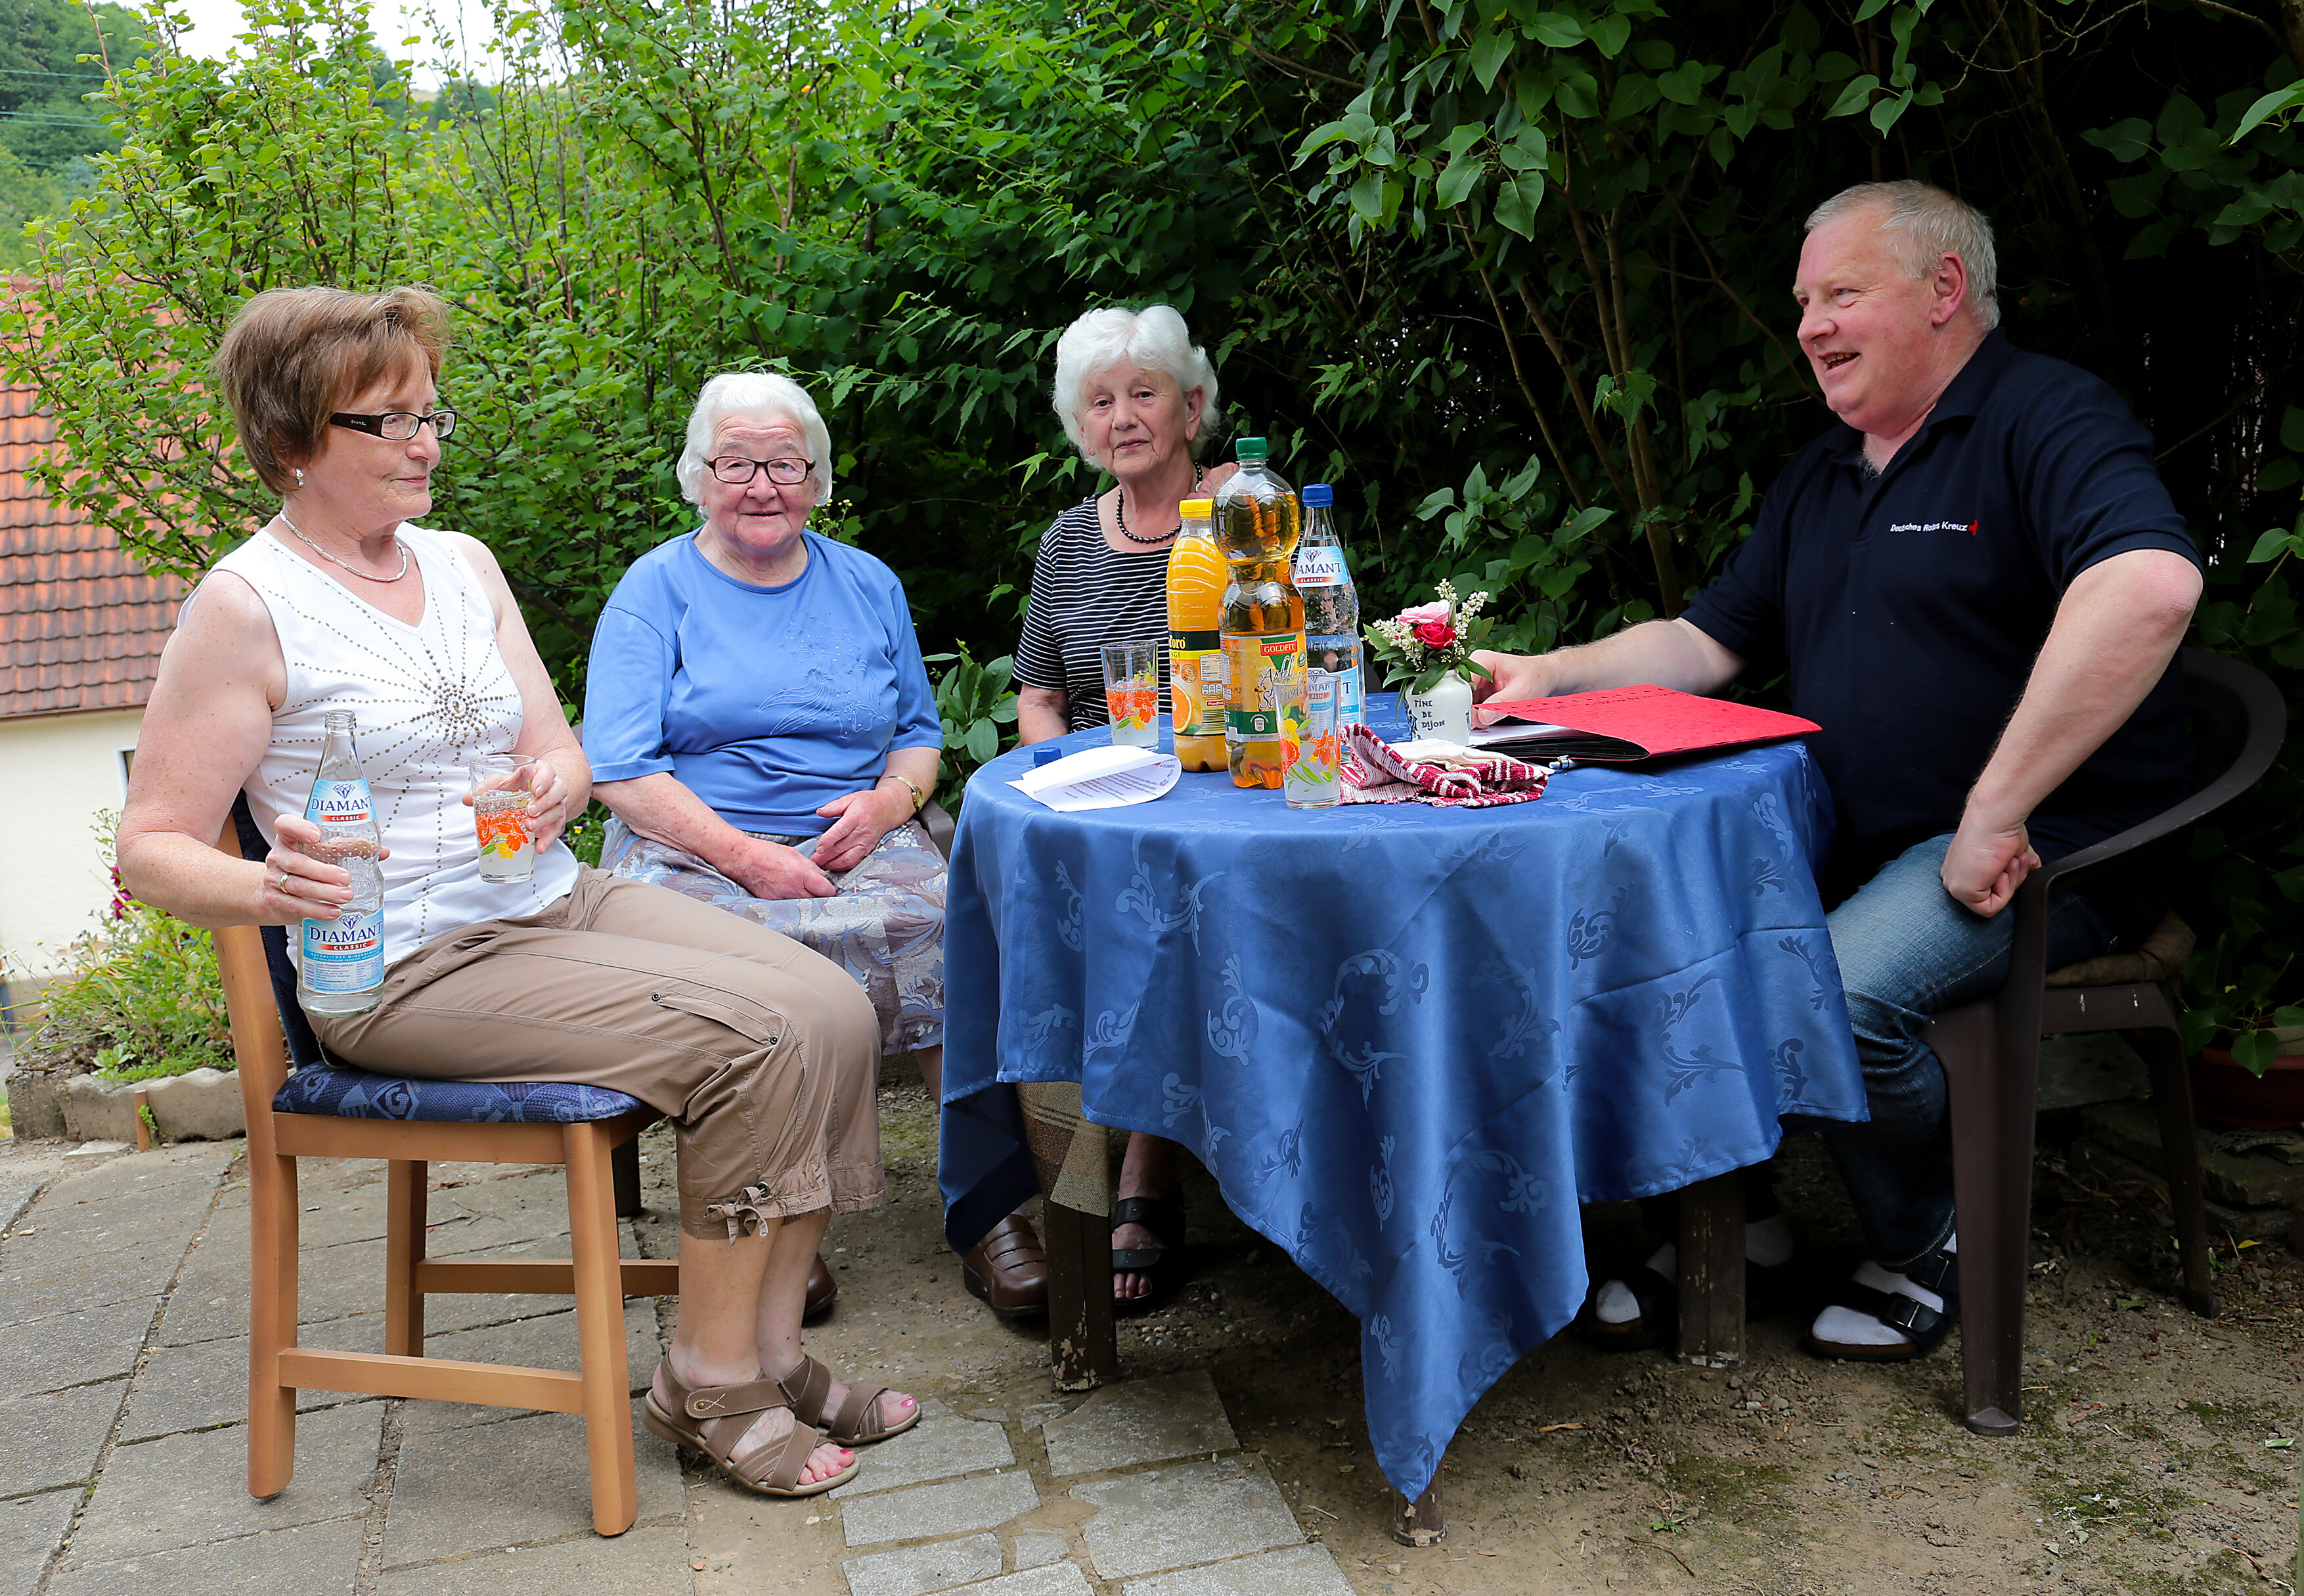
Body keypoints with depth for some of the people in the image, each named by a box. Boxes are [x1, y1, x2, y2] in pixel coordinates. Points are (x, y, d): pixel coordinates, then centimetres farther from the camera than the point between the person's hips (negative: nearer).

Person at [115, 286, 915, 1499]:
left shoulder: (463, 563, 12)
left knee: (832, 1007, -11)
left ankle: (766, 1347, 0)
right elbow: (152, 848, -9)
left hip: (556, 902, 7)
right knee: (758, 1037, -23)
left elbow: (562, 752, 10)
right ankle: (706, 1384, -6)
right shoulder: (246, 606, -9)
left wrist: (554, 788, -14)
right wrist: (269, 890, -30)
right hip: (408, 973, -7)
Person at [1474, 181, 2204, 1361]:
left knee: (1837, 996, -31)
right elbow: (1706, 643, 20)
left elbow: (2151, 586, -31)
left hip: (2044, 848, -8)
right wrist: (1544, 678, 4)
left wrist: (1995, 815, -32)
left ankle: (1927, 1246, 0)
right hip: (1853, 841, 8)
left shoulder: (2044, 417, -11)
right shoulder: (1819, 476, 19)